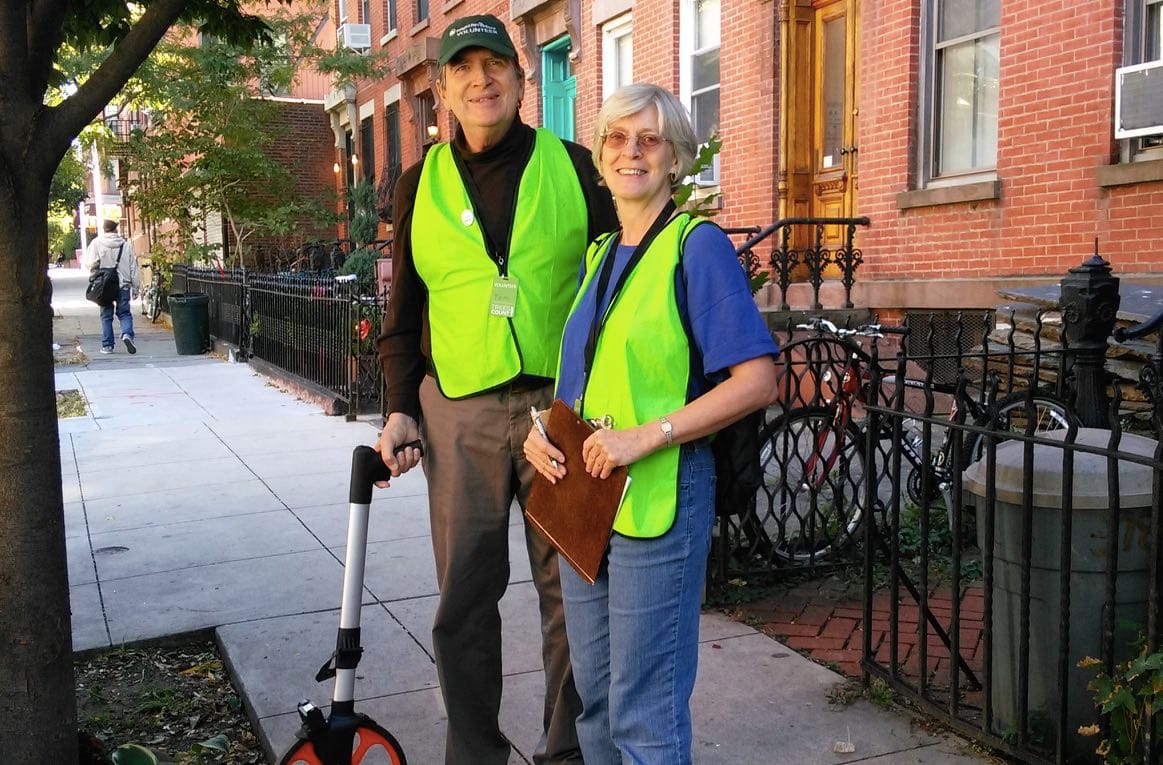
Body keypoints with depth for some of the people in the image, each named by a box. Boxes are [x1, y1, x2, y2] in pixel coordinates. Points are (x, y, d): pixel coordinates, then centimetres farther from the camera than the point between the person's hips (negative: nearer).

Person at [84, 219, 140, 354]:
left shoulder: (96, 243, -3)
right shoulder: (126, 244, 2)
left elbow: (91, 263, -12)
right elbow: (133, 267, 5)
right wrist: (135, 287, 10)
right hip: (124, 284, 0)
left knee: (106, 315, 10)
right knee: (124, 313, 8)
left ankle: (107, 345, 11)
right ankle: (127, 334, -17)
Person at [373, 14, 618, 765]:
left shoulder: (573, 166, 3)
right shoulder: (421, 184, 8)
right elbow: (404, 310, 12)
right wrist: (401, 408, 4)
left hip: (562, 403, -1)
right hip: (458, 413, 2)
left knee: (571, 588, 8)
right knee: (464, 598, 8)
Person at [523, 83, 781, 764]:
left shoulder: (697, 244, -9)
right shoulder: (598, 254, 13)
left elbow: (758, 381, -16)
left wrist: (645, 437, -21)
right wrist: (541, 430, 2)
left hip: (657, 498, -7)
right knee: (595, 691, 18)